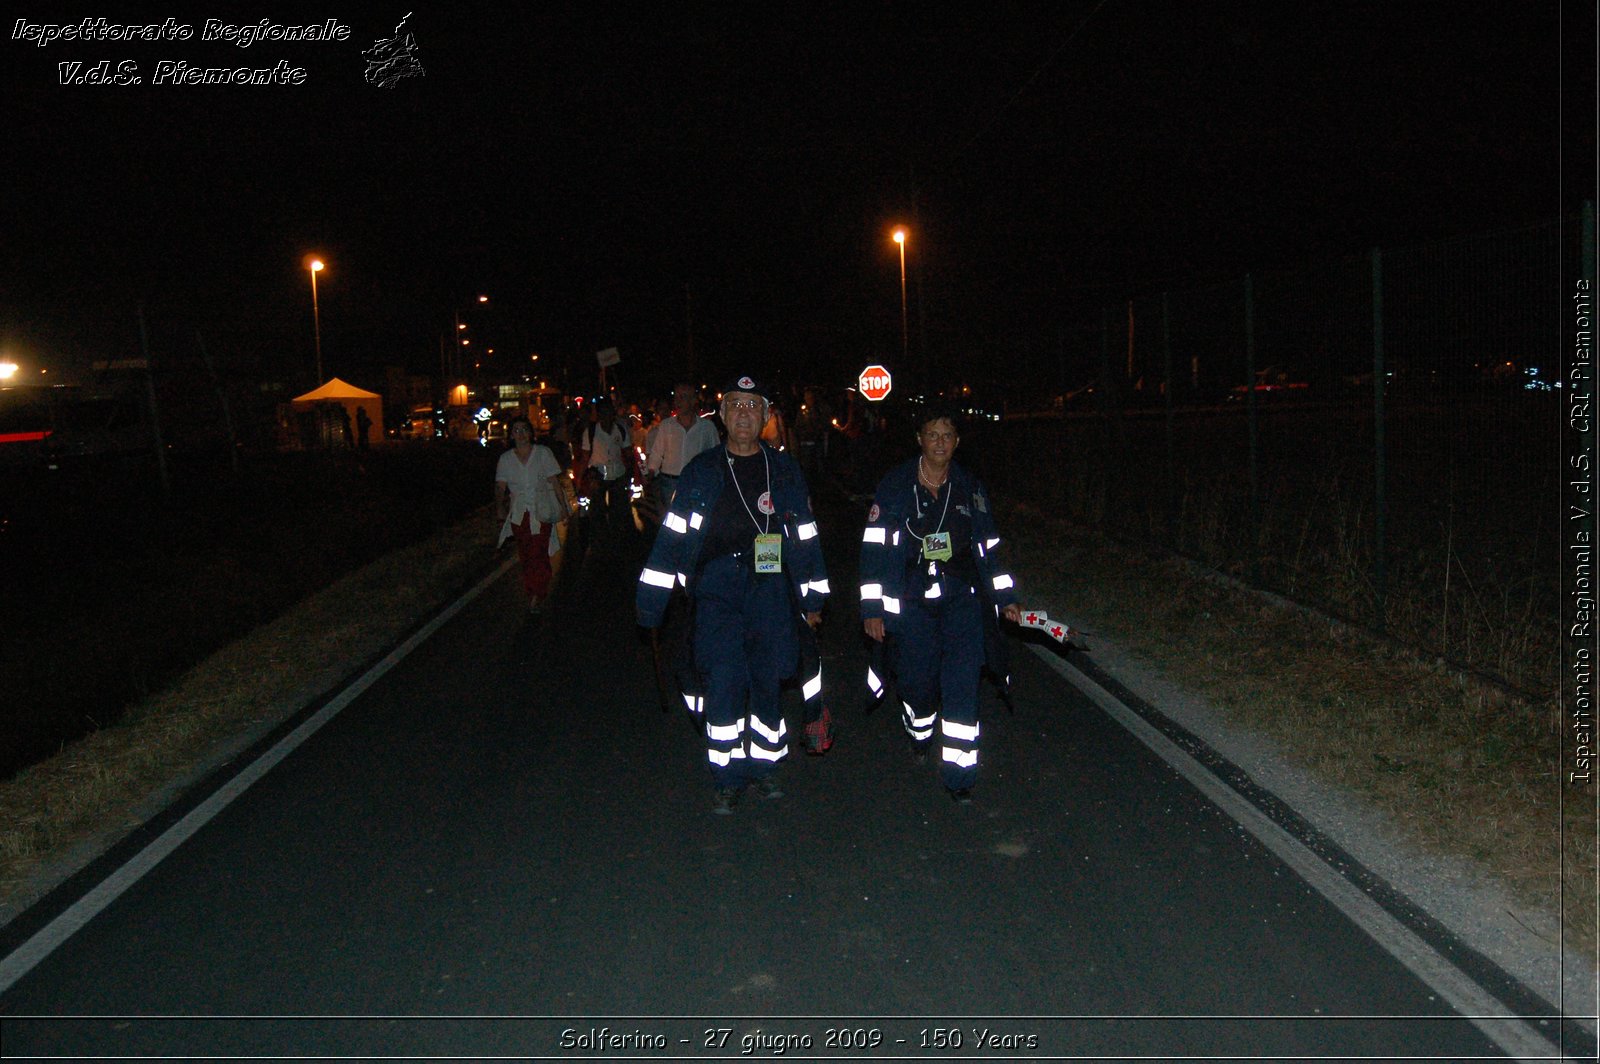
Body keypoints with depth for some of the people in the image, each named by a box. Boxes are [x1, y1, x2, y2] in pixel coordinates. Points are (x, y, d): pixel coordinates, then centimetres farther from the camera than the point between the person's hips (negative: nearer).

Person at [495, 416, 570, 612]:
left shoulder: (543, 453, -1)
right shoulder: (506, 459, 4)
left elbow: (555, 481, 0)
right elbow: (500, 487, 4)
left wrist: (563, 506, -2)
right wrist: (500, 507, -9)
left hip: (541, 512, -3)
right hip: (518, 514, 3)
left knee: (539, 553, -10)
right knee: (525, 554, 7)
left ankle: (537, 594, -3)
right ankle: (536, 594, 21)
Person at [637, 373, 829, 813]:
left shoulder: (784, 470, 11)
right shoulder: (702, 471, 7)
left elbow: (806, 537, 15)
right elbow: (672, 537, 5)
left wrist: (812, 599, 13)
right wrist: (651, 602, 1)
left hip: (771, 590, 2)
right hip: (717, 589, -1)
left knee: (767, 681, 7)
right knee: (723, 682, -8)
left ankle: (763, 766, 24)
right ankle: (728, 778, 4)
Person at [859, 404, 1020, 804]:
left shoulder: (971, 489, 7)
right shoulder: (895, 486, -3)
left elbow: (988, 549, 16)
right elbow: (875, 548, -4)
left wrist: (1004, 598, 13)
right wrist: (872, 608, -8)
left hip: (961, 598, 1)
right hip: (911, 601, -1)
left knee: (961, 684, -10)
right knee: (918, 679, 8)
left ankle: (958, 774, -3)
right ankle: (918, 733, 42)